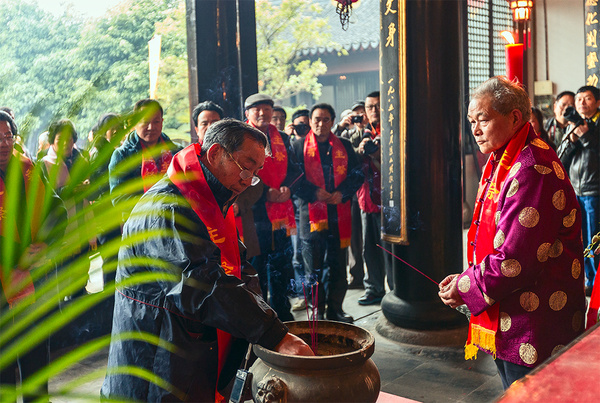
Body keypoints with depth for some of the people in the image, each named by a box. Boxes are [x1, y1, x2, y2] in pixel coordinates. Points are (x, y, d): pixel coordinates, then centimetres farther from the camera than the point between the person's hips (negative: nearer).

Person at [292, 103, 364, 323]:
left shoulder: (344, 146, 13)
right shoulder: (299, 146, 6)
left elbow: (357, 175, 8)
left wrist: (342, 193, -9)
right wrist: (314, 192, -14)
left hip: (339, 212, 2)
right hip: (311, 212, -2)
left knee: (338, 265, 7)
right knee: (314, 266, 2)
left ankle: (335, 309, 17)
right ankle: (317, 311, 13)